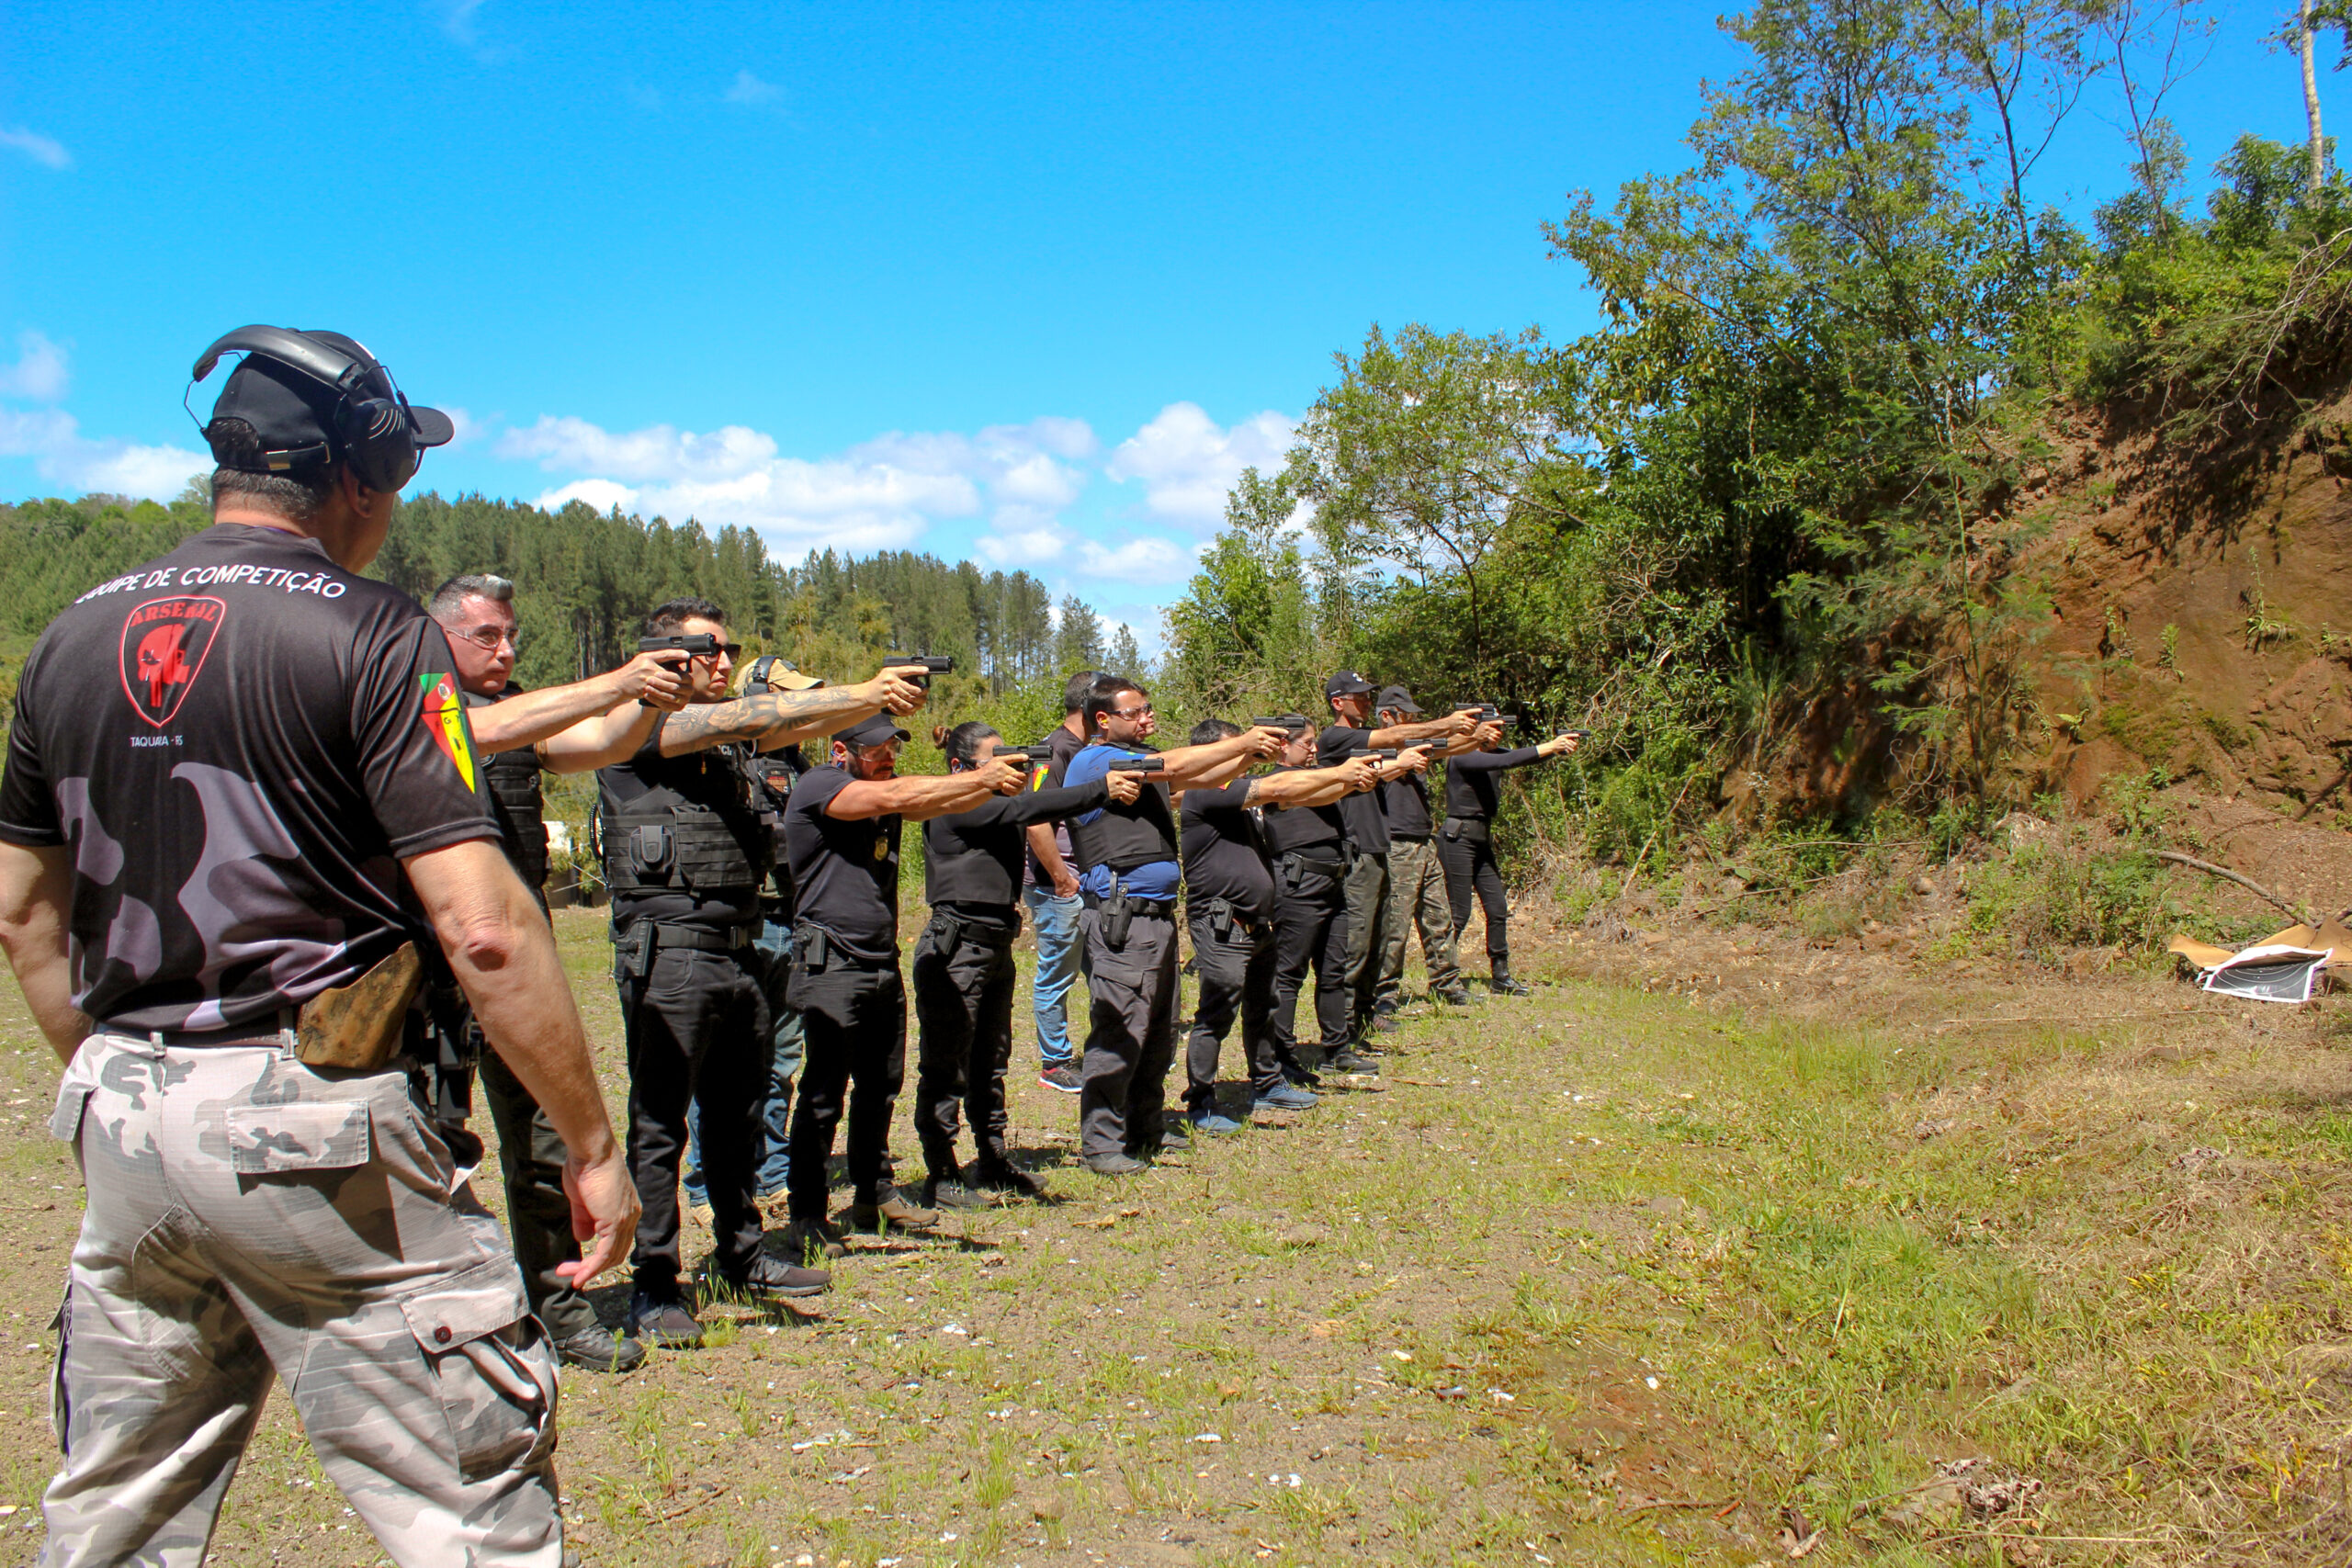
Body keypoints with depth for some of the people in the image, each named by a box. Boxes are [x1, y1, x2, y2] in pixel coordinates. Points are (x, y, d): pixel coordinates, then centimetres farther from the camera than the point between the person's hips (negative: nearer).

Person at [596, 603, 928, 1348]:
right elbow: (748, 716, -18)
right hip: (668, 950, -8)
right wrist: (866, 694, -20)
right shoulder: (637, 726, -7)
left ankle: (740, 1256, 30)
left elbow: (798, 725, 3)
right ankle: (654, 1286, 10)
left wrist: (877, 695, -16)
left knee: (737, 1115, 16)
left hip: (737, 951, 8)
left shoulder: (730, 728, 16)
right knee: (659, 1123, 0)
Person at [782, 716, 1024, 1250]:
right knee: (823, 1096, -4)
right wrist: (980, 780, -22)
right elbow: (896, 797, -23)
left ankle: (875, 1196, 28)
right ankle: (806, 1217, 5)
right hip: (831, 966, -8)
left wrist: (993, 780, -17)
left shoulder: (885, 788, 14)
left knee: (880, 1087, 15)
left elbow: (941, 803, 1)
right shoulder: (817, 787, -11)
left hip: (884, 966, 8)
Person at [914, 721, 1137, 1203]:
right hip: (956, 947, -9)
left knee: (991, 1062, 17)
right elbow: (1025, 808, -22)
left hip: (996, 946, 9)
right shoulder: (953, 806, -13)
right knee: (946, 1067, 0)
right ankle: (940, 1176, 8)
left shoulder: (993, 804, 15)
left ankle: (993, 1161, 28)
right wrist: (1101, 790, -25)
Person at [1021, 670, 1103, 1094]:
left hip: (1094, 885, 9)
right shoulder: (1053, 752, -14)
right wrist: (1063, 881, -19)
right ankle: (1055, 1064, 13)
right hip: (1059, 888, -9)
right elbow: (1036, 822, -22)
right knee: (1056, 976, 3)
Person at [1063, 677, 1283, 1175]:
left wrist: (1249, 756, 3)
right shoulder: (1095, 760, -9)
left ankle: (1147, 1129, 26)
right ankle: (1101, 1143, 1)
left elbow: (1204, 779, 21)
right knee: (1119, 1036, -7)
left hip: (1158, 915, 9)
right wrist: (1243, 742, -12)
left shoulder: (1138, 760, 20)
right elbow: (1174, 766, -18)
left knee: (1159, 1035, 14)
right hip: (1120, 917, -9)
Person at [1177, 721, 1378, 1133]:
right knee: (1216, 1016, -6)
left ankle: (1267, 1085, 34)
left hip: (1256, 924, 10)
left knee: (1262, 1009, 20)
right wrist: (1339, 772, -11)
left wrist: (1350, 783, -2)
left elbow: (1298, 798, 13)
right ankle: (1200, 1105, 2)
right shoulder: (1205, 792, -15)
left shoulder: (1241, 794, 15)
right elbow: (1278, 788, -18)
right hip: (1221, 927, -10)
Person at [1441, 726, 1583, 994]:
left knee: (1498, 909, 8)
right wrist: (1550, 747, -25)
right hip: (1458, 841, -9)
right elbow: (1506, 761, -26)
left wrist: (1556, 746, -15)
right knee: (1459, 913, -6)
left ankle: (1500, 977, 17)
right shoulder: (1463, 758, -15)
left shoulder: (1491, 755, 12)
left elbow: (1524, 757, 3)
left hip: (1482, 841, 9)